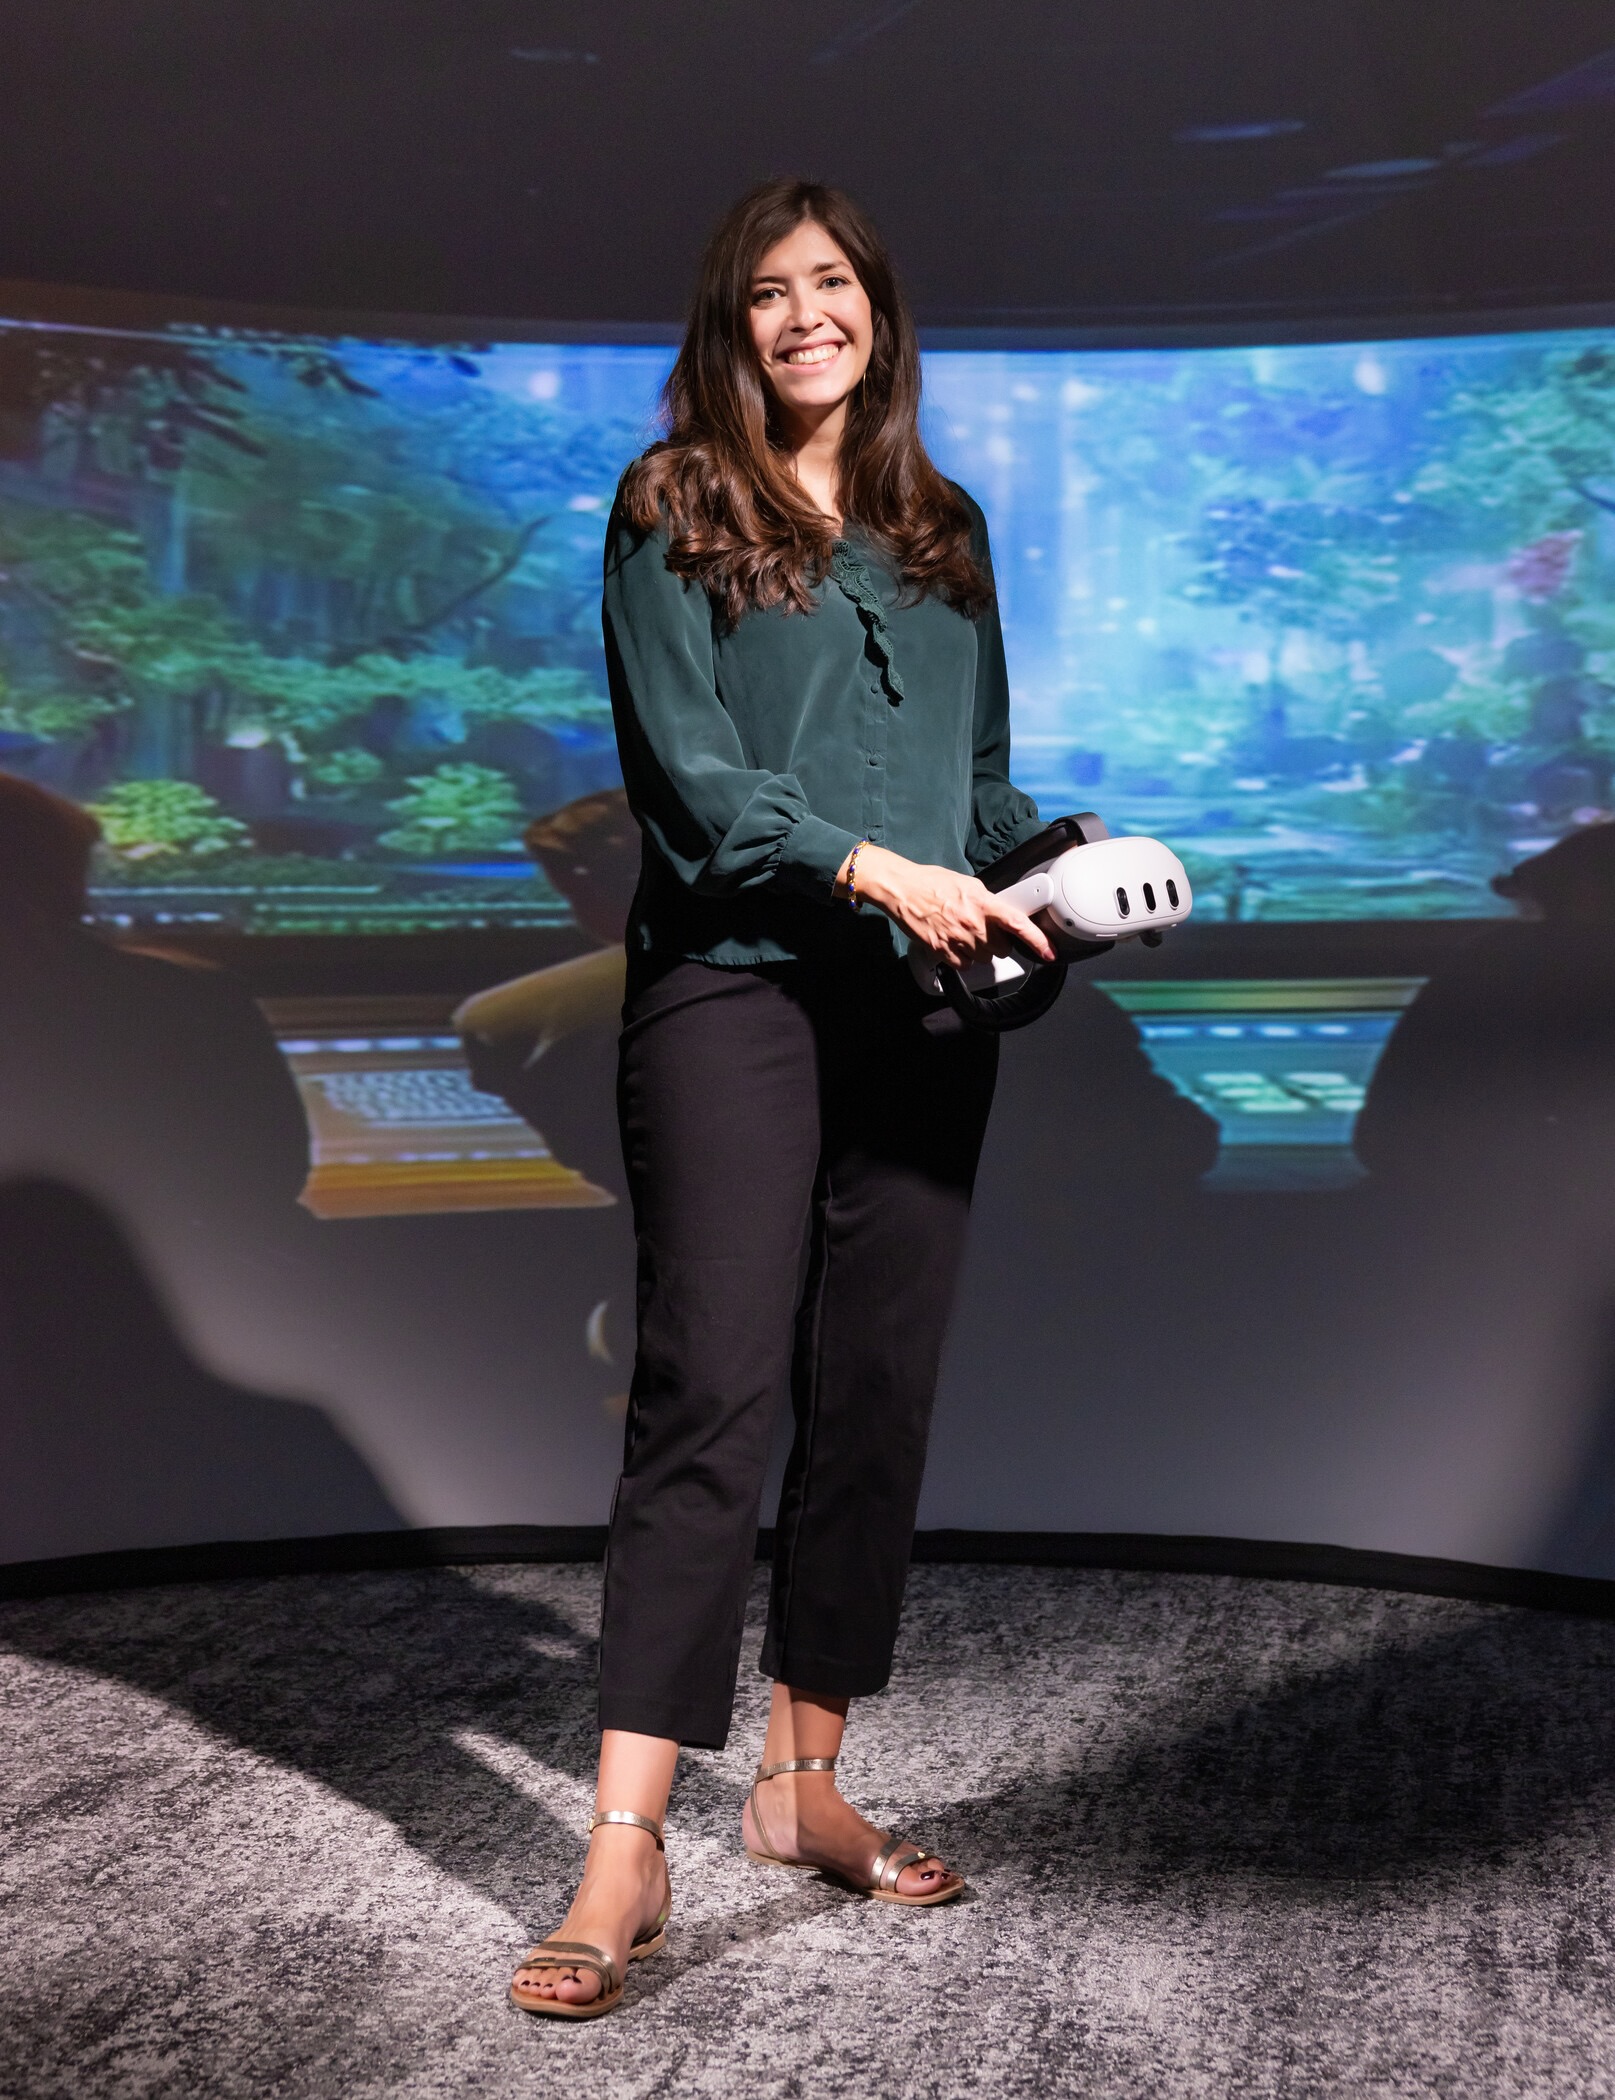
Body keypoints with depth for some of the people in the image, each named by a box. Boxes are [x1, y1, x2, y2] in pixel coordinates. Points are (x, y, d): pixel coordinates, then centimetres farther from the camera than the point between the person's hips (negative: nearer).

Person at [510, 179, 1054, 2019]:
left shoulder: (943, 533, 19)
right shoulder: (673, 511, 3)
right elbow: (687, 769, -7)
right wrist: (873, 870, -19)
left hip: (922, 1009, 5)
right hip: (735, 988, -5)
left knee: (878, 1397, 7)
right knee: (709, 1397, -11)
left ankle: (805, 1782, 20)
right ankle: (627, 1850, -8)